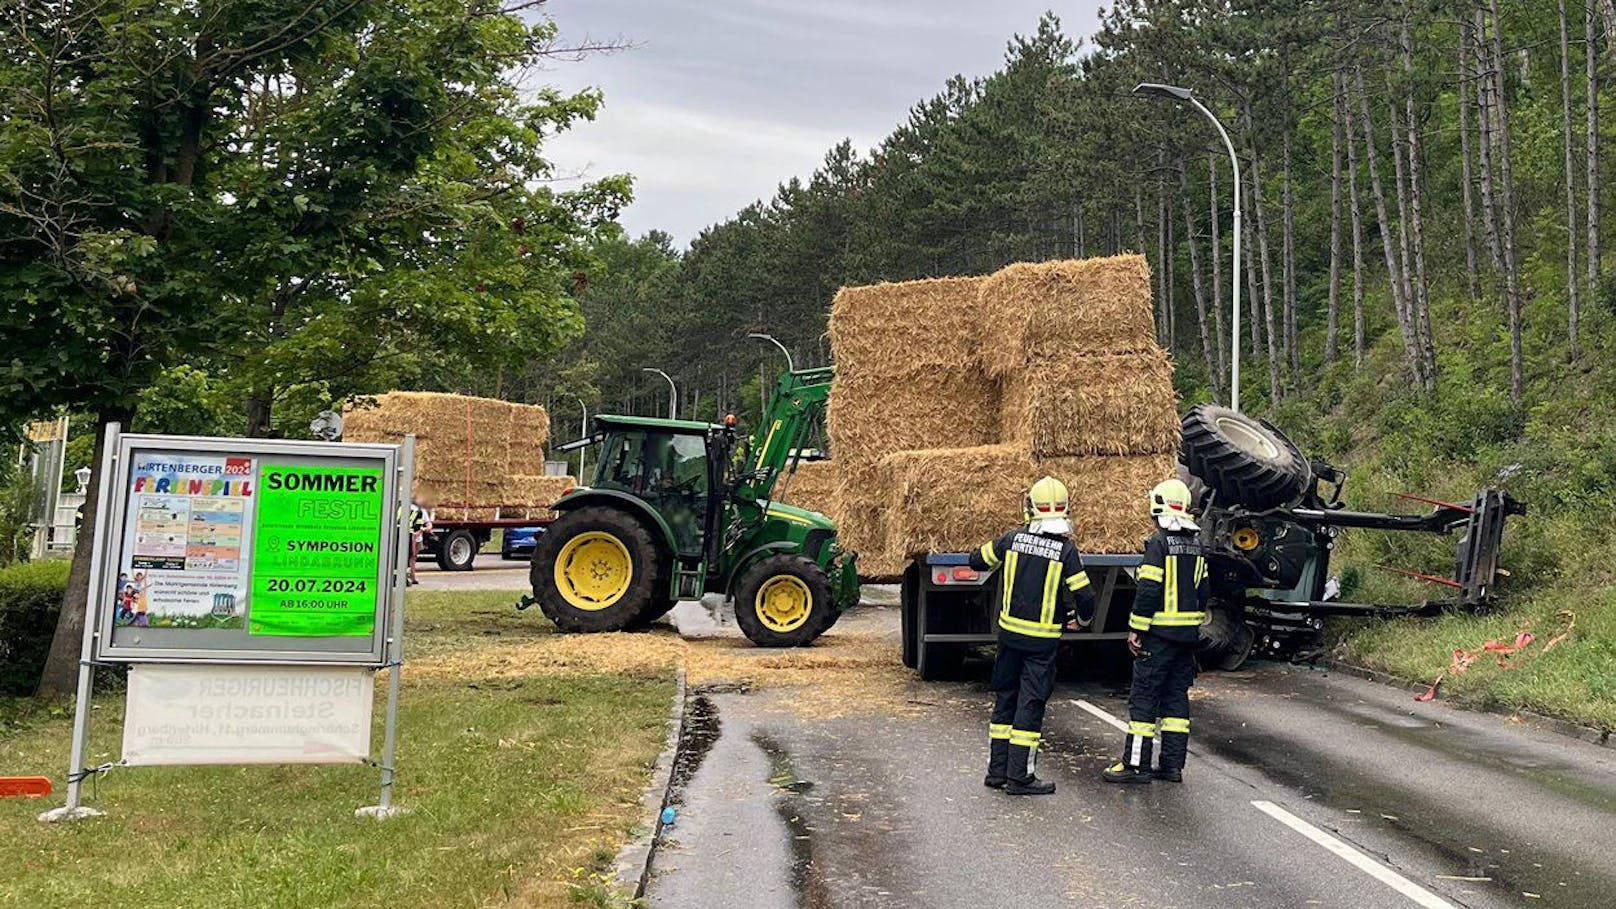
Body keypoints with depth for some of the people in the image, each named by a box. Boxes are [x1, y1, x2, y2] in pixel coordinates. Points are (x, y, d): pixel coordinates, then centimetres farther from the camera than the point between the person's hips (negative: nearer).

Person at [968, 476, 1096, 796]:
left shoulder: (1012, 539, -3)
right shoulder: (1066, 550, -11)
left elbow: (977, 560, 11)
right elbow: (1084, 596, -9)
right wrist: (1082, 618, 12)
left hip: (1009, 632, 3)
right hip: (1043, 640, -3)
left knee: (1005, 699, 14)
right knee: (1030, 705, 2)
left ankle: (997, 770, 20)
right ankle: (1020, 777, 4)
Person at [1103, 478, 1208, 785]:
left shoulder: (1158, 543, -13)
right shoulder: (1197, 545, 10)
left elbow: (1148, 589, -17)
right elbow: (1203, 589, 15)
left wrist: (1135, 629, -12)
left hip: (1159, 633, -7)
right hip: (1188, 633, 7)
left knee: (1144, 695, -2)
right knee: (1177, 695, 12)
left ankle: (1136, 764, 0)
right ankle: (1173, 765, 13)